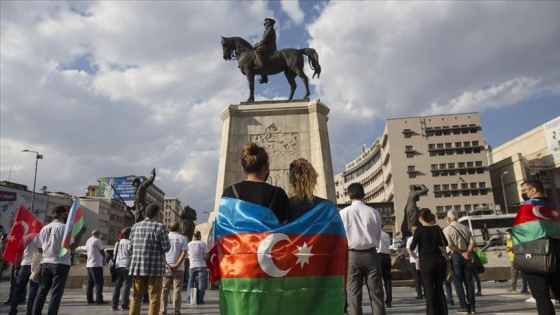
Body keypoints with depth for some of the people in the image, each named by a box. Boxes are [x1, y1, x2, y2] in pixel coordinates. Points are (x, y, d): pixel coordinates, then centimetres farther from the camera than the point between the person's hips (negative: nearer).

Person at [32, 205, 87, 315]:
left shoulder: (45, 228, 9)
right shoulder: (64, 227, -10)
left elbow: (40, 249, 14)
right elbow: (72, 246, -16)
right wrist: (81, 232, -9)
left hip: (46, 263, 6)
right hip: (61, 264, -6)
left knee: (42, 291, 15)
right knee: (56, 293, 0)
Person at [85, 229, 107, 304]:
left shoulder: (88, 241, 16)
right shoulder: (97, 240, -10)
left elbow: (87, 251, 19)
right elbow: (102, 252, -10)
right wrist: (103, 259, 10)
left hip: (89, 264, 9)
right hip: (97, 264, -9)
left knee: (90, 283, 10)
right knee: (99, 282, -6)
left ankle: (90, 299, 11)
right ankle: (99, 299, -7)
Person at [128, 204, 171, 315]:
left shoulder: (135, 226, 9)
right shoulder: (160, 227, -9)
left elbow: (131, 245, 14)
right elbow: (166, 247, -10)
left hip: (137, 267, 6)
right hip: (155, 268, -5)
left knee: (136, 297, 14)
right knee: (154, 298, 2)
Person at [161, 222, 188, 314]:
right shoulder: (182, 238, 0)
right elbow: (184, 253, -9)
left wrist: (165, 264, -6)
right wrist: (176, 265, -11)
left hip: (166, 268, 2)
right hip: (178, 269, -2)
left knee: (164, 290, 8)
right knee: (177, 290, 2)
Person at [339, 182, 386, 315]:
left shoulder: (343, 213, -6)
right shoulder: (374, 212, -2)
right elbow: (378, 236, 6)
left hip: (352, 255, -1)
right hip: (371, 254, 1)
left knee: (354, 295, 5)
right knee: (376, 294, 9)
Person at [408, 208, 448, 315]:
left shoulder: (420, 230, -9)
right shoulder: (437, 228, 5)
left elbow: (410, 249, -10)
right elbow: (444, 245, 14)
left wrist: (416, 257, 6)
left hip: (426, 262, -4)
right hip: (439, 261, 4)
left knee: (429, 289, 5)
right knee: (439, 288, 14)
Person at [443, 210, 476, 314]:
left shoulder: (447, 230, -4)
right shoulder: (465, 228, 9)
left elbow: (450, 245, -15)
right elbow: (472, 242, -1)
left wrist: (461, 253, -7)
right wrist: (467, 253, -7)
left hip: (455, 256, -4)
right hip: (466, 256, 4)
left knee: (458, 282, 3)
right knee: (469, 281, 10)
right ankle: (472, 306, 13)